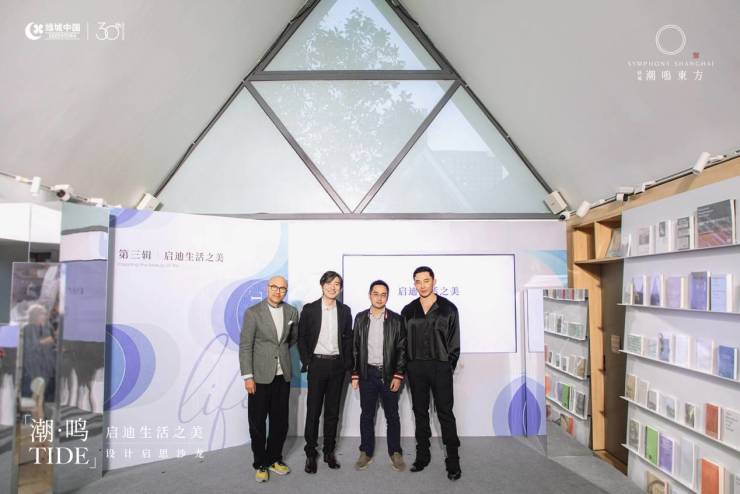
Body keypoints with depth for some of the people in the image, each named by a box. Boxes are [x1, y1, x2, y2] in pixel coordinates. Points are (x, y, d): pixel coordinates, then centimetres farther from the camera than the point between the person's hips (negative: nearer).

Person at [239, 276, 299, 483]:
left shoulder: (292, 312, 3)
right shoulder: (253, 312, -8)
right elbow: (245, 346, -9)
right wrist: (247, 377, -12)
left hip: (282, 376, 4)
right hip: (260, 376, -3)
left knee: (280, 421, 12)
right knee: (257, 423, 7)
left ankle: (274, 459, 30)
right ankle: (261, 464, 23)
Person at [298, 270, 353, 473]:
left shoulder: (345, 310, 5)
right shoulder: (309, 309, -2)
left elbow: (348, 339, 8)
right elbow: (301, 337, 0)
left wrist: (347, 364, 1)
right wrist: (307, 362, -6)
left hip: (337, 365, 2)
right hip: (317, 364, -2)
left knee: (333, 411, 10)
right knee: (313, 410, 3)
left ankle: (329, 451, 23)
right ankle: (310, 453, 16)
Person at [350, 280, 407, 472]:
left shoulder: (396, 319, -3)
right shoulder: (361, 318, 2)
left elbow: (402, 349, -2)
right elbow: (355, 348, 4)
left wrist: (398, 375, -7)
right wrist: (354, 374, 1)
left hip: (389, 374, -1)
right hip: (367, 373, 1)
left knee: (392, 416, 8)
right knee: (366, 415, 10)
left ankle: (395, 453, 23)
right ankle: (366, 452, 24)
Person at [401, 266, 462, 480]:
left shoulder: (448, 308, 0)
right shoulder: (408, 311, 6)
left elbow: (454, 341, 1)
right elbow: (403, 340, 9)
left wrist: (450, 365, -3)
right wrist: (406, 366, 4)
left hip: (440, 368, -3)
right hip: (416, 368, 3)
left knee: (445, 413, 0)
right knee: (420, 412, 11)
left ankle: (453, 461, 9)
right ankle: (422, 456, 23)